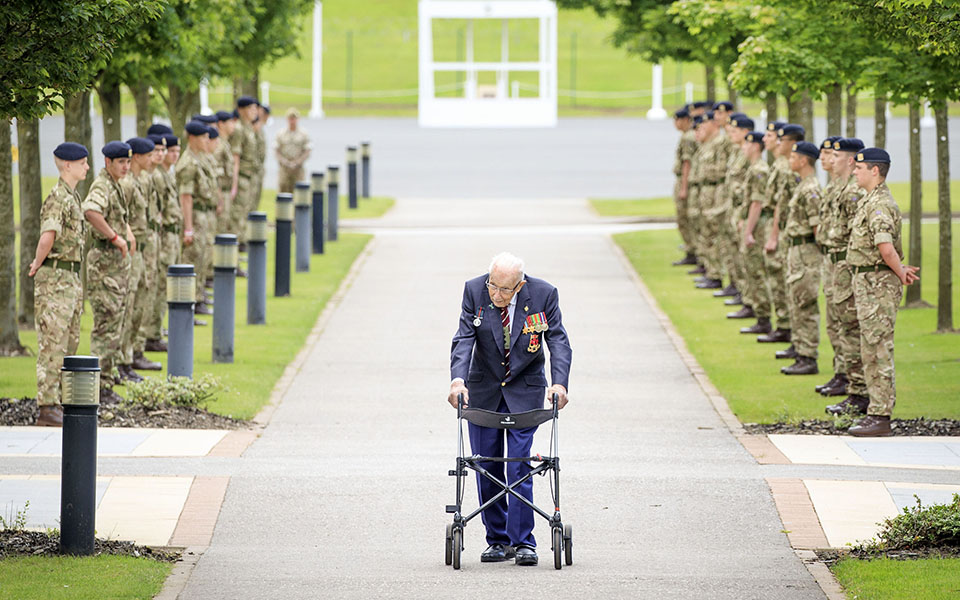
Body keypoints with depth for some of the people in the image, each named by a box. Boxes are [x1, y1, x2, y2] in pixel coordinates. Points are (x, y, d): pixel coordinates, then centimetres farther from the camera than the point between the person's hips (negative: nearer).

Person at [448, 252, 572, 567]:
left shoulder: (543, 294, -16)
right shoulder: (474, 290, -13)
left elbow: (558, 340, -15)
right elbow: (464, 338, -17)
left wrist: (559, 383, -30)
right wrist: (458, 378, -32)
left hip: (525, 388, -2)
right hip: (483, 388, 2)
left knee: (519, 466, -10)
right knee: (486, 467, 3)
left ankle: (523, 541, -6)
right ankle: (497, 539, 13)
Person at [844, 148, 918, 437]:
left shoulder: (880, 204, -18)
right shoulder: (870, 201, 15)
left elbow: (886, 248, -29)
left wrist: (900, 273, -14)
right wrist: (901, 270, 11)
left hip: (878, 283, -10)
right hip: (867, 282, 10)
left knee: (879, 351, -7)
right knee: (871, 351, 13)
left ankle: (880, 416, -6)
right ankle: (877, 410, 19)